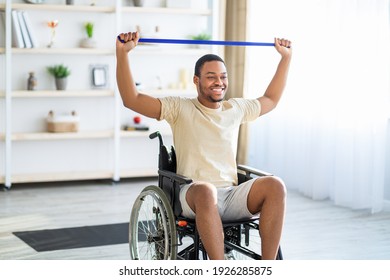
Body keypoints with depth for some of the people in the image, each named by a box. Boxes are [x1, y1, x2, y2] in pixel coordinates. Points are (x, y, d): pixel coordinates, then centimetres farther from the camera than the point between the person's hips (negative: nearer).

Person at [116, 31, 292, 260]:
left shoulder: (236, 109, 18)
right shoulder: (180, 108, 4)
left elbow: (271, 99, 35)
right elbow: (131, 99, -5)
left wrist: (286, 57, 33)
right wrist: (122, 53, -14)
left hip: (232, 197, 4)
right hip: (195, 196, -4)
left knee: (276, 186, -27)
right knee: (205, 190, -42)